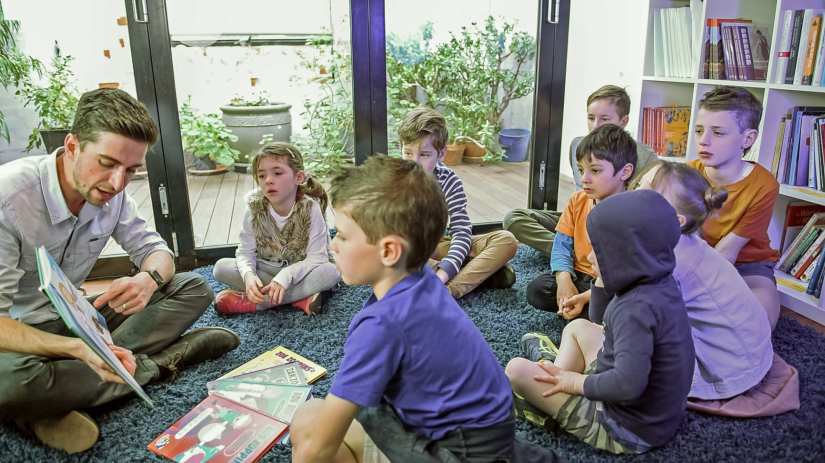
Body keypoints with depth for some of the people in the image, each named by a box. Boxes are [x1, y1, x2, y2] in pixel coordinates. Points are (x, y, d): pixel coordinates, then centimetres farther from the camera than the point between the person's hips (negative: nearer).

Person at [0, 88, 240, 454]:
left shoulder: (111, 194, -8)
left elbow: (153, 249, 0)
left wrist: (149, 279, -26)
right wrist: (77, 348, -43)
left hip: (72, 319, 6)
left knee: (193, 288, -6)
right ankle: (156, 364, -15)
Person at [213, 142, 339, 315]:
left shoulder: (310, 208, -18)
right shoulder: (255, 208, -12)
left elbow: (316, 257, -21)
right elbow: (246, 251, -11)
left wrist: (286, 275, -36)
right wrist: (248, 274, -34)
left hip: (298, 270, -2)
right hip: (265, 270, 2)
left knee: (331, 271, -32)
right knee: (221, 267, -20)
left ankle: (247, 302, -28)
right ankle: (299, 298, -25)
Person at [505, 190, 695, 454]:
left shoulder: (637, 308, -30)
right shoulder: (660, 284, -1)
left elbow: (628, 384, -39)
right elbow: (601, 321, 14)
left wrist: (578, 382, -22)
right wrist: (602, 278, -1)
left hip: (629, 430, -10)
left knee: (517, 369, -10)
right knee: (578, 327, 21)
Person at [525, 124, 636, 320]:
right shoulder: (578, 201, 1)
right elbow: (562, 245, 2)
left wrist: (586, 297, -29)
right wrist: (564, 280, -17)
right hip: (578, 276, 6)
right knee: (536, 290, -15)